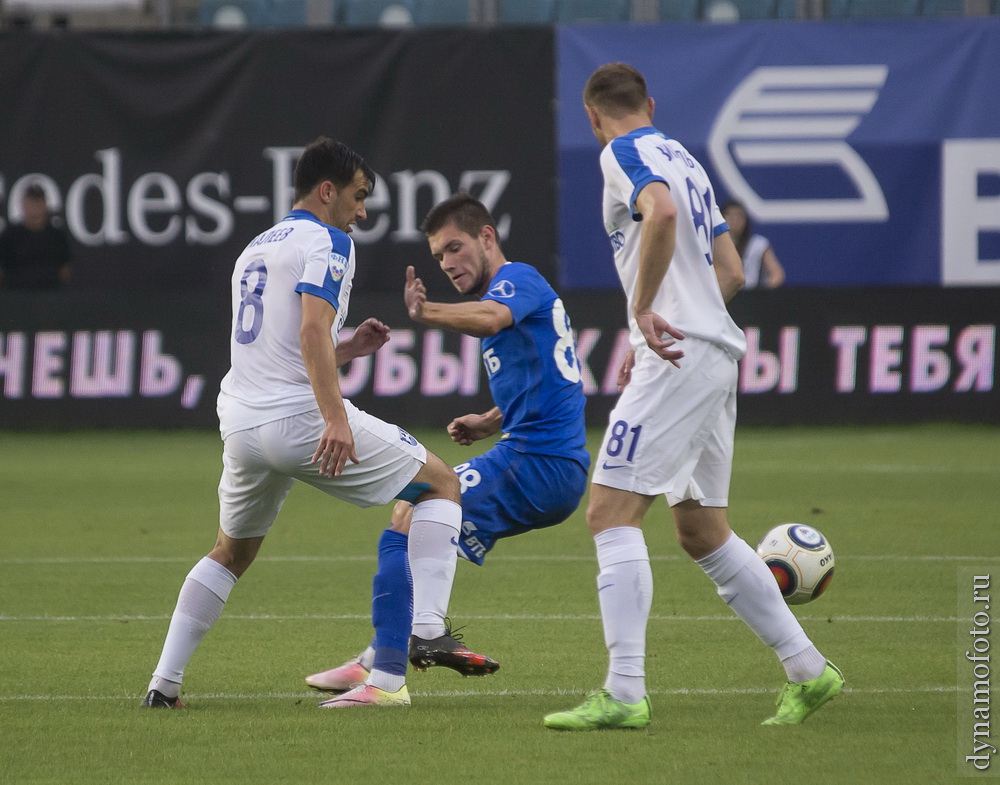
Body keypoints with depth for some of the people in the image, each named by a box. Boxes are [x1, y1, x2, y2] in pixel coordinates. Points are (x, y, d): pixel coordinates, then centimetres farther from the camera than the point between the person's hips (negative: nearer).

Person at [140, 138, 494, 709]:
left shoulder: (255, 250, 23)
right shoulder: (328, 242, -4)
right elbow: (312, 330, -21)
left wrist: (348, 348, 23)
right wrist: (336, 420, -29)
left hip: (241, 422, 8)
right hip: (302, 419, -8)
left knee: (232, 552, 27)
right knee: (442, 482, 6)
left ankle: (164, 683, 18)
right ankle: (429, 630, -9)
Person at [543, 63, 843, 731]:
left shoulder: (624, 152, -4)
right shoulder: (684, 159, 22)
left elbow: (661, 209, -27)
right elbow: (731, 272, 24)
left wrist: (644, 307, -23)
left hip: (679, 357, -9)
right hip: (715, 354, 9)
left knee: (611, 513, -12)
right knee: (703, 532, 16)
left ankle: (625, 694, -20)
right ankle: (809, 671, 17)